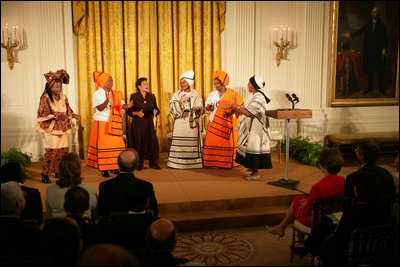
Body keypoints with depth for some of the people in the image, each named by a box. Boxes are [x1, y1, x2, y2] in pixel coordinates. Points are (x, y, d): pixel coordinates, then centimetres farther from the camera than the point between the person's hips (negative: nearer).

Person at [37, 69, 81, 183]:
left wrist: (74, 115, -4)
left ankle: (58, 172, 18)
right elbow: (44, 114, -12)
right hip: (52, 129, -6)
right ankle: (45, 175, -2)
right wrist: (56, 115, -25)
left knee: (63, 151, 5)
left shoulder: (63, 97, 11)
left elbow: (69, 111, 16)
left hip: (63, 129, 6)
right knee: (51, 151, -10)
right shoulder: (45, 98, -6)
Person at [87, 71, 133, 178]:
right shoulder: (97, 94, -4)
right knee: (103, 146, -4)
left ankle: (114, 167, 12)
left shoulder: (115, 94, 10)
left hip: (114, 125, 5)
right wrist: (107, 101, -32)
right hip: (102, 124, -5)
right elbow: (100, 108, -14)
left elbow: (121, 104, 1)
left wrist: (127, 106, -22)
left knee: (116, 145, 3)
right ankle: (103, 169, 3)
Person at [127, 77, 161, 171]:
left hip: (149, 123, 3)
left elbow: (156, 108, 10)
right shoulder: (134, 96, 0)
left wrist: (155, 111, -13)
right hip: (137, 124, -2)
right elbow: (129, 111, -2)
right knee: (138, 143, -2)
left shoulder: (152, 96, 9)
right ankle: (139, 164, 10)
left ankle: (153, 163, 5)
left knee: (153, 142, -5)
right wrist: (137, 113, -20)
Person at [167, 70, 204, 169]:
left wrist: (197, 109, -18)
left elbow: (200, 109, 4)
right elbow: (172, 108, -2)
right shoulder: (177, 95, 7)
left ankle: (193, 162, 5)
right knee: (179, 142, -4)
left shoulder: (195, 95, 7)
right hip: (180, 123, 0)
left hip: (192, 123, 0)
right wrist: (179, 102, -18)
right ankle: (178, 162, 1)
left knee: (192, 142, -1)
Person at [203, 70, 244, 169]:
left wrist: (231, 113, -15)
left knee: (227, 144, -2)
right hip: (214, 122, 4)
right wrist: (209, 108, -9)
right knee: (211, 142, 0)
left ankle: (228, 163, 8)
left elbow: (241, 105, -2)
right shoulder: (212, 94, 10)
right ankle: (212, 163, 10)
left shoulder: (232, 94, -3)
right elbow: (207, 106, 16)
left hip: (228, 123, -4)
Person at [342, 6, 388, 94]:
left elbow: (385, 39, 0)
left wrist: (384, 49, -9)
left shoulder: (382, 26, 2)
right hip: (368, 50, 3)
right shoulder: (367, 25, 10)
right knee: (369, 70, 7)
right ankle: (370, 87, 18)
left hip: (378, 51, -2)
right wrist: (351, 35, -5)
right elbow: (360, 31, 8)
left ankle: (381, 88, 7)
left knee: (379, 70, -2)